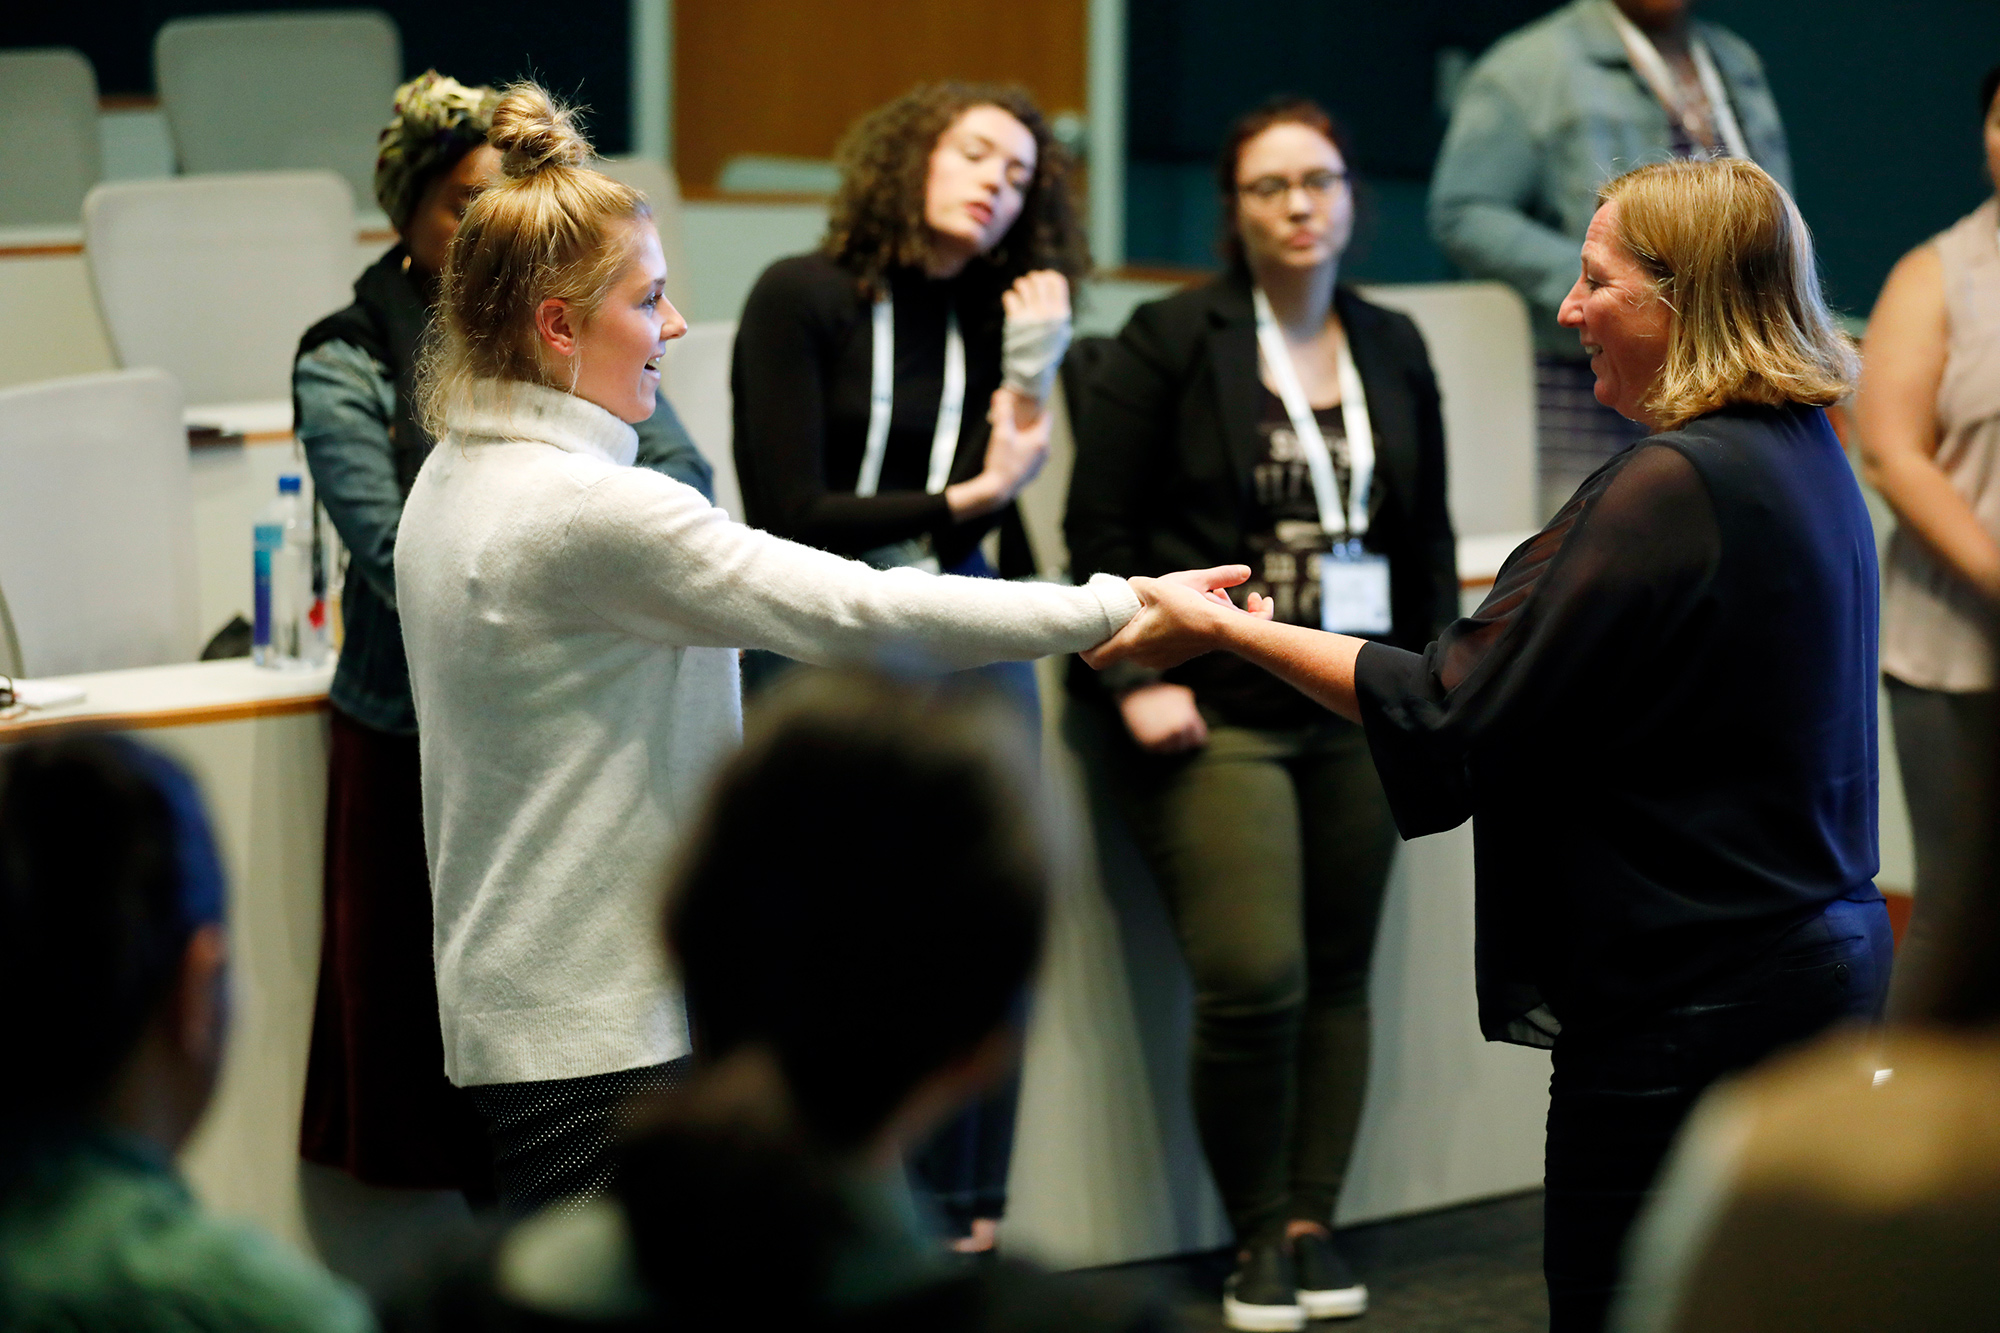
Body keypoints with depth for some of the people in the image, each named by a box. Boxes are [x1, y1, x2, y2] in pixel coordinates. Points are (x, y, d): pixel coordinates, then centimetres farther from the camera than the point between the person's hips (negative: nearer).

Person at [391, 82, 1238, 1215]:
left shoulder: (451, 484, 11)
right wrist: (1117, 608, -14)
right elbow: (856, 612, -20)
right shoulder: (594, 513, -19)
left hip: (510, 1005, 10)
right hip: (600, 1033, -10)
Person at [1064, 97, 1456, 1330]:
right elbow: (1102, 525, -4)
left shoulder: (1394, 350, 13)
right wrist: (1138, 679, -12)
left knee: (1339, 974, 6)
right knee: (1254, 978, -13)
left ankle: (1312, 1219, 18)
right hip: (1215, 709, -5)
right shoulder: (1169, 344, -2)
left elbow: (1427, 536, 18)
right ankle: (1257, 1233, 4)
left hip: (1359, 711, 5)